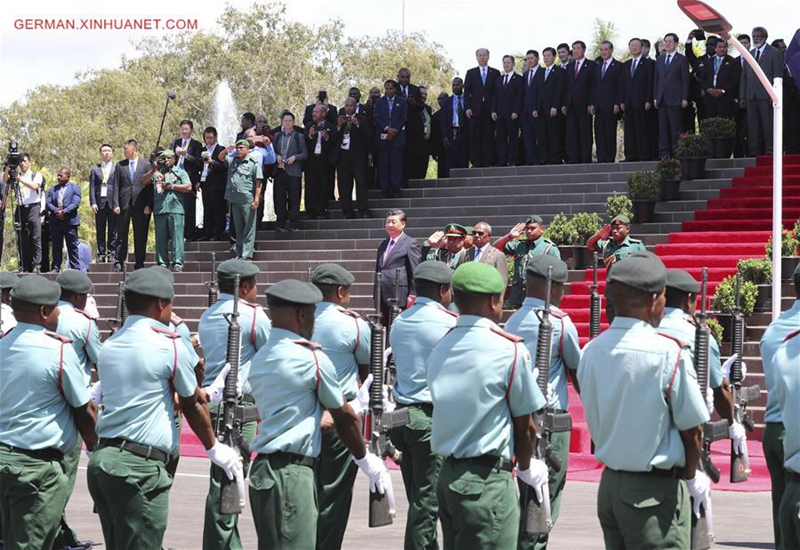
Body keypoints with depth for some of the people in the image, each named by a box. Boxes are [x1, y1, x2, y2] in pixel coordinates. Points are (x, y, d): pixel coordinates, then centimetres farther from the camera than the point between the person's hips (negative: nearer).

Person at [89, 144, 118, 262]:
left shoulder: (117, 168, 9)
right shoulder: (95, 169, 13)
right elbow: (92, 187, 8)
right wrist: (93, 203, -4)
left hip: (113, 203, -1)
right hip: (100, 203, 1)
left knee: (113, 230, -1)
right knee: (100, 230, 1)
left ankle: (111, 253, 3)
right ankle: (101, 254, 4)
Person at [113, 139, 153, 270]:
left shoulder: (146, 165, 5)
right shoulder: (120, 165, 10)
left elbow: (150, 186, 2)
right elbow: (116, 186, 7)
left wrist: (148, 205, -5)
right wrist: (116, 204, -3)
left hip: (140, 205, -1)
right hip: (124, 204, 1)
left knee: (140, 235, 1)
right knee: (121, 234, 2)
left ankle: (139, 263, 6)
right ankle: (119, 262, 4)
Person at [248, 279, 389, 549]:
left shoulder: (261, 357, 14)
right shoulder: (312, 358, -10)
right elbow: (344, 416, 1)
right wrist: (364, 459, 15)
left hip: (265, 468, 9)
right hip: (291, 474, -9)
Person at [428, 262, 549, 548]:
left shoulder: (441, 349, 7)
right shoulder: (510, 349, -11)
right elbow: (525, 425, -3)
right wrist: (525, 467, 16)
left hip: (447, 474, 7)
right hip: (487, 481, -7)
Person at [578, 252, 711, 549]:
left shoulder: (591, 351, 1)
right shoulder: (670, 353, -17)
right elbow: (692, 428, -9)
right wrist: (692, 476, 8)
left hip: (609, 483, 7)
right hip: (655, 491, -7)